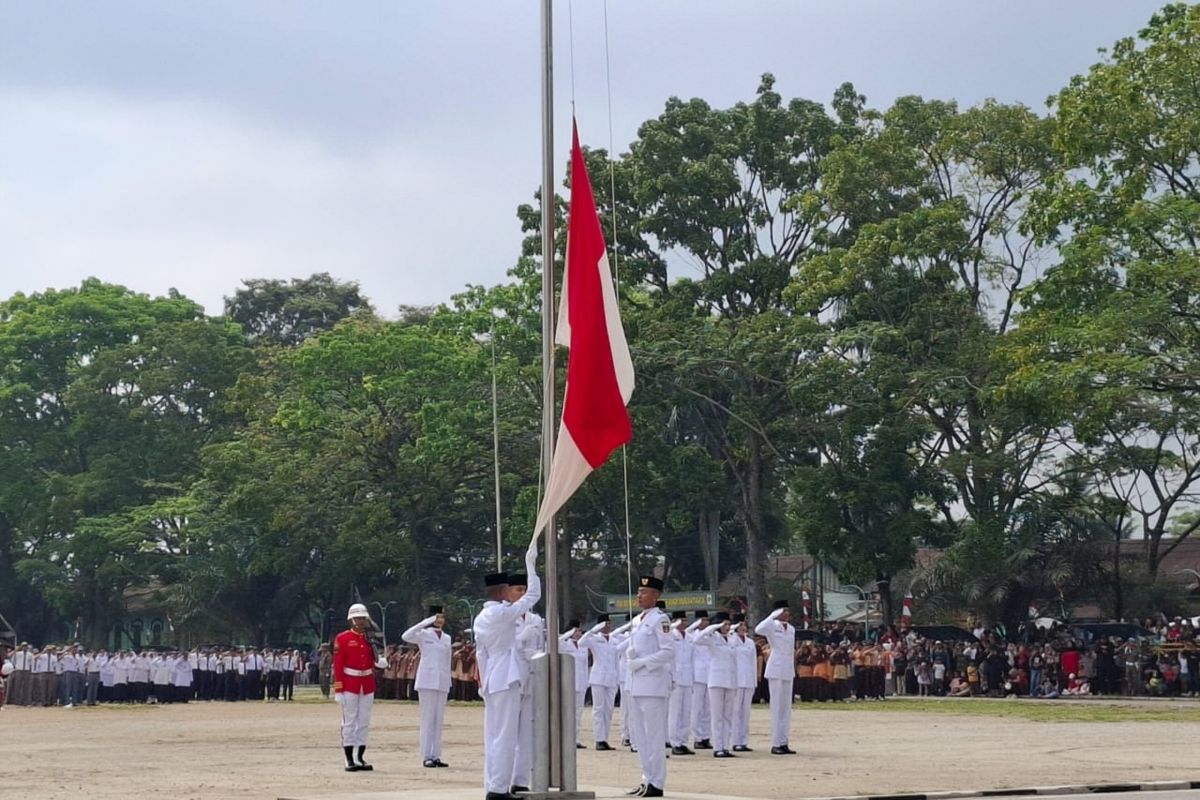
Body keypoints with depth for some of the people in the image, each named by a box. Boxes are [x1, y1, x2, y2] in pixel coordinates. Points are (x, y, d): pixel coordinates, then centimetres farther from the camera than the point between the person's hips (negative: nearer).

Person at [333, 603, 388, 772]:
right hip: (350, 685, -5)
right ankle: (349, 760, 0)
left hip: (367, 685, 5)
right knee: (349, 722, -2)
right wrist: (338, 689, -13)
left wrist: (380, 661, -6)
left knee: (364, 722, 6)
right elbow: (338, 665, -8)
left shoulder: (369, 639, 11)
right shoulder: (342, 638, -5)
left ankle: (360, 758, 12)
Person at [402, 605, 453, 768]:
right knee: (428, 718, -5)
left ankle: (436, 756, 8)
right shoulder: (424, 635, 1)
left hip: (442, 683, 5)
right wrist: (424, 623, -22)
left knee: (439, 719, 5)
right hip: (427, 681, -5)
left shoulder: (447, 638, 15)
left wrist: (449, 683, 13)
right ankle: (426, 757, -3)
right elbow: (405, 636, -18)